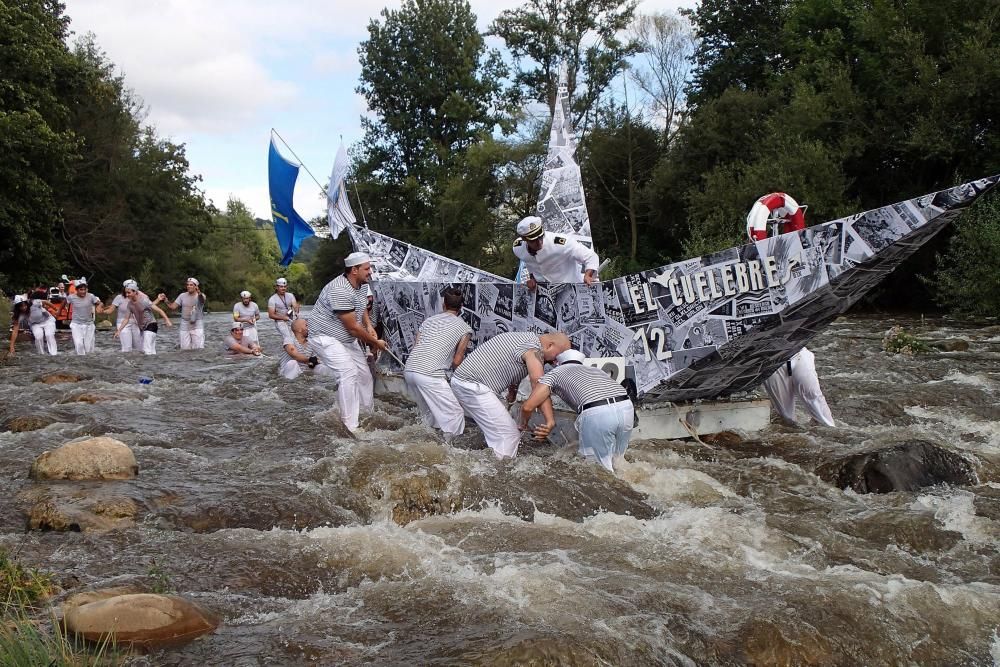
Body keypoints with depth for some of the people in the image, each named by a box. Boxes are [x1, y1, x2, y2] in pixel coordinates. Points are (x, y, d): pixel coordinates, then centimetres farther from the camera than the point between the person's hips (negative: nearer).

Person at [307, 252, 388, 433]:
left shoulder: (360, 284, -1)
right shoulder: (340, 291, -30)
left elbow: (361, 307, 21)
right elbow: (353, 327, -25)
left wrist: (369, 326, 2)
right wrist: (375, 342, -11)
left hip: (347, 338, 10)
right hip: (326, 337, -10)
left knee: (364, 373, 10)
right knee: (348, 372, -25)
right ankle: (350, 426, -23)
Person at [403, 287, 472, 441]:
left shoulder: (429, 319, 23)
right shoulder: (464, 328, 9)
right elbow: (456, 361, 6)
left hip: (409, 369, 7)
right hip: (429, 374, -7)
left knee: (428, 412, 27)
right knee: (455, 416, -1)